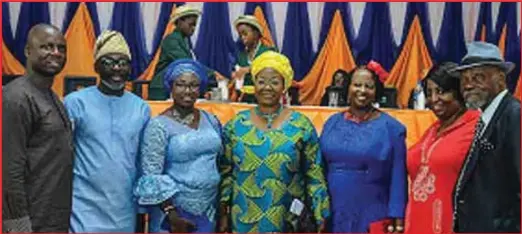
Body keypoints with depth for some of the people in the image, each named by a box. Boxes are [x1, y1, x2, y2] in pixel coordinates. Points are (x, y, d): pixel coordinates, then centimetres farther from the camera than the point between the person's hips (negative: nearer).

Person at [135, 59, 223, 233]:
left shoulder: (211, 120, 5)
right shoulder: (159, 126, -10)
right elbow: (151, 176, -13)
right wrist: (171, 214, -17)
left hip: (208, 211, 5)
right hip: (174, 210, -5)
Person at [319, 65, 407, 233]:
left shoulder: (391, 127, -5)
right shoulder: (332, 122, 5)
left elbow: (398, 179, -6)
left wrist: (397, 219, -9)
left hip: (373, 219, -3)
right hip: (332, 216, 3)